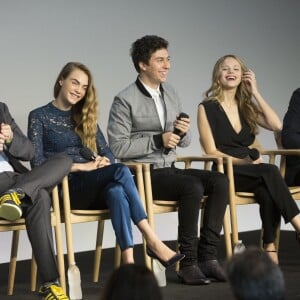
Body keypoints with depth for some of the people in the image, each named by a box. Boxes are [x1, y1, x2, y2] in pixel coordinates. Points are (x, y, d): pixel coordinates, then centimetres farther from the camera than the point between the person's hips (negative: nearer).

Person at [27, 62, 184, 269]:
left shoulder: (85, 117, 20)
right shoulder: (39, 117, 4)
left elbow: (107, 153, 16)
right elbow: (37, 162, -7)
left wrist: (104, 162, -10)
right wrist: (82, 166, -15)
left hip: (94, 189, 4)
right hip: (64, 189, -4)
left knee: (116, 191, -35)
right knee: (121, 171, -31)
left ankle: (129, 262, -49)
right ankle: (153, 242, -34)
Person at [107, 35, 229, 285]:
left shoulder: (171, 94, 14)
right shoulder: (125, 100, -7)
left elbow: (185, 142, 19)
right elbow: (117, 147, -13)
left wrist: (183, 132, -5)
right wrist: (158, 140, -16)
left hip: (170, 170, 7)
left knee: (220, 181, -17)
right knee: (193, 187, -31)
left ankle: (207, 255, -16)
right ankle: (188, 262, -22)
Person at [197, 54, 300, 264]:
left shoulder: (246, 106, 17)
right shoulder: (207, 108, 3)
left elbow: (276, 125, -1)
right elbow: (211, 151, -4)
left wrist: (255, 93, 1)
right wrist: (244, 162, -14)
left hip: (249, 171, 4)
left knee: (267, 191, -32)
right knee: (270, 172, -31)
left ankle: (270, 247, -33)